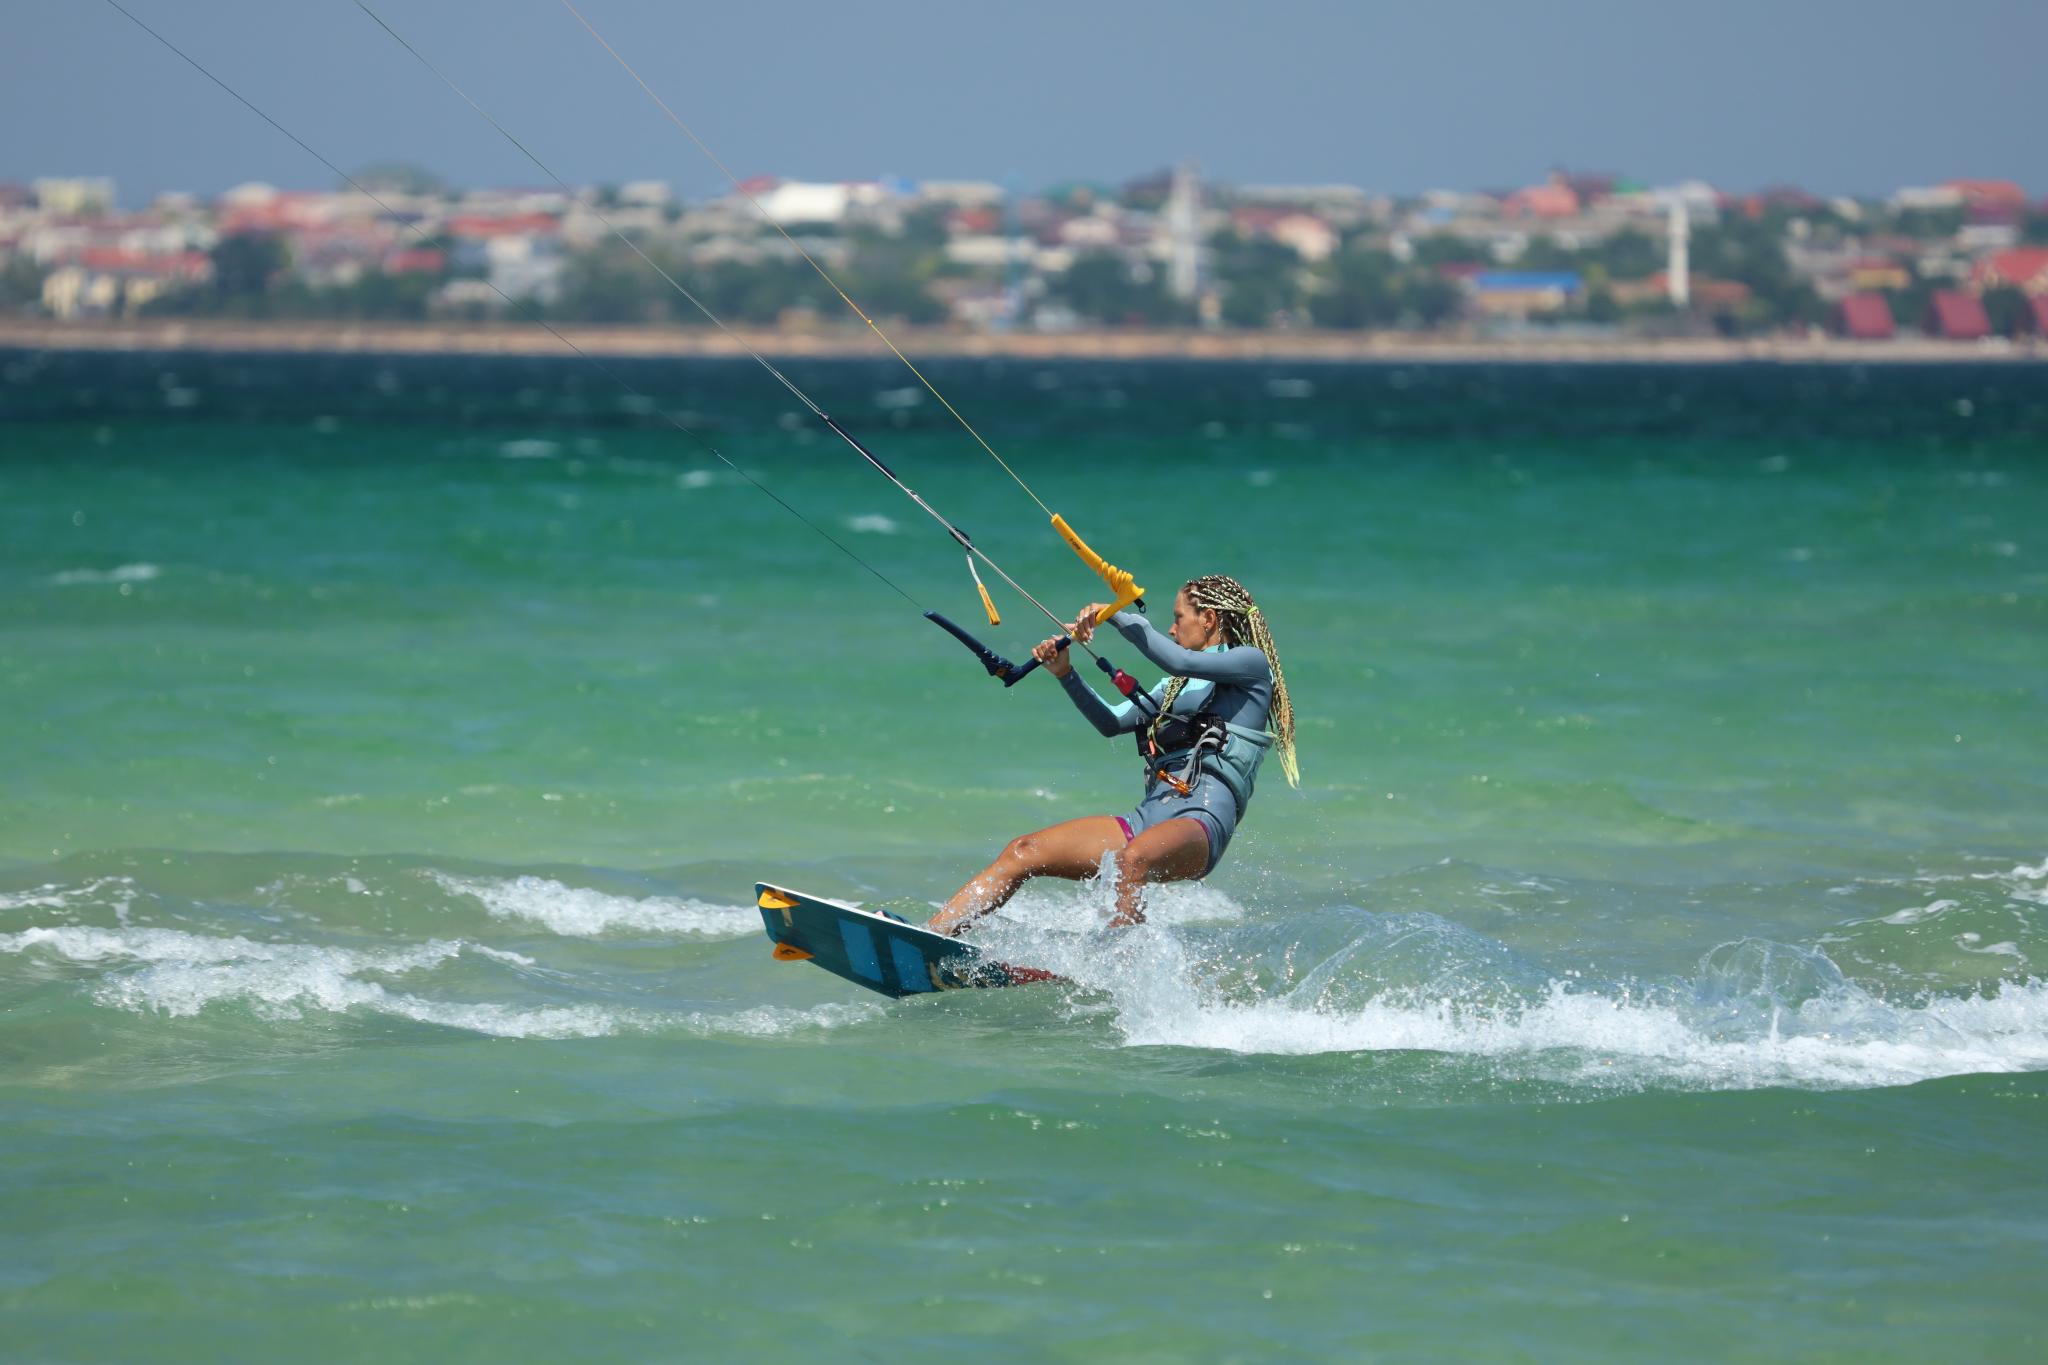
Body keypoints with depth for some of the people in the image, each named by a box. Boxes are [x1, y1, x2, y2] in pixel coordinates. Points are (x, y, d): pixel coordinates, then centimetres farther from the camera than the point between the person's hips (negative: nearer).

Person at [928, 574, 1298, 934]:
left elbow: (1180, 661, -13)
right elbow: (1112, 722, 27)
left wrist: (1117, 616, -7)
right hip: (1148, 819, 8)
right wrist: (1065, 674, 13)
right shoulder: (1178, 685, 28)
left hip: (1200, 824, -8)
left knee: (1133, 859, -42)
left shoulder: (1251, 663, 4)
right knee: (1021, 852, -5)